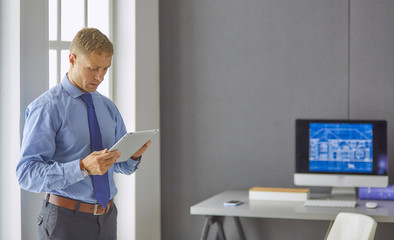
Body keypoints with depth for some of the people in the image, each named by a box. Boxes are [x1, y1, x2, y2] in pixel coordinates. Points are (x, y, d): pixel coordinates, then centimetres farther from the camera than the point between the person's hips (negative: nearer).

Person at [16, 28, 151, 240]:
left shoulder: (108, 108, 9)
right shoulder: (46, 108, -11)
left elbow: (122, 166, 14)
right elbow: (27, 174, -19)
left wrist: (134, 154, -9)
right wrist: (83, 167, -29)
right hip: (66, 221, -6)